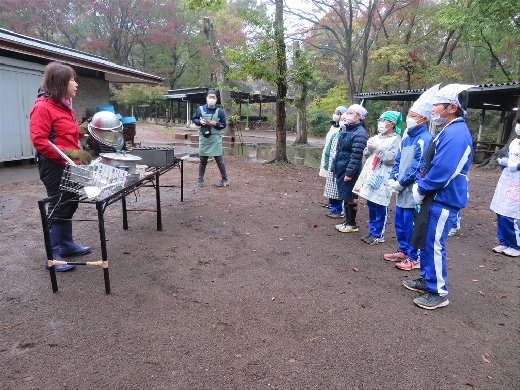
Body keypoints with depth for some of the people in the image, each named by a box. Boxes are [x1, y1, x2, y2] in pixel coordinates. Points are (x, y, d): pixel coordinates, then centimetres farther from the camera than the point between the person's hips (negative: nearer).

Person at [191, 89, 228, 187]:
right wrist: (200, 121, -7)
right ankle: (200, 179, 23)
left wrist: (215, 124, -15)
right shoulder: (200, 109, 1)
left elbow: (223, 124, 3)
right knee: (203, 160, 11)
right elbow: (194, 119, 13)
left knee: (219, 160, 0)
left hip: (216, 138, -1)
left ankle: (225, 179, 14)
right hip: (204, 138, 2)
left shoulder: (220, 111, -2)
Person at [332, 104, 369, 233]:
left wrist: (349, 173, -21)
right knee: (345, 197, 15)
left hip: (350, 170, -8)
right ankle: (347, 221, 27)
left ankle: (352, 224, 16)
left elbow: (356, 156, -20)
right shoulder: (346, 130, 12)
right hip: (341, 169, 8)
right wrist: (334, 167, 15)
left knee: (350, 197, 2)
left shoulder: (359, 133, -15)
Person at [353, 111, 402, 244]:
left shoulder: (396, 139, -6)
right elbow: (366, 154, 15)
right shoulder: (377, 137, 15)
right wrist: (369, 147, -5)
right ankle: (372, 231, 24)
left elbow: (392, 158, -17)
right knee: (371, 205, 13)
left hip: (383, 177, -7)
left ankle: (378, 235, 9)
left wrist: (377, 147, -17)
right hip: (370, 174, 7)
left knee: (380, 207, -2)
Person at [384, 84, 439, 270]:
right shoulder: (407, 138, 13)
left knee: (410, 224, -1)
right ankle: (403, 251, 31)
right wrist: (392, 179, 1)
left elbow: (418, 166, -19)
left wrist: (401, 183, -13)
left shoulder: (425, 139, -15)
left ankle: (414, 258, 13)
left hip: (413, 190, -9)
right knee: (399, 221, 16)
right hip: (402, 189, 9)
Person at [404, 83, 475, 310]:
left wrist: (421, 189, -13)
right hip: (434, 198, 10)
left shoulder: (456, 134, -20)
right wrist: (420, 185, 6)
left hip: (443, 200, -10)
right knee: (424, 241, 19)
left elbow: (442, 171, -27)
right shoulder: (447, 131, 13)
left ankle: (438, 292, 12)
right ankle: (427, 280, 34)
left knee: (433, 245, -2)